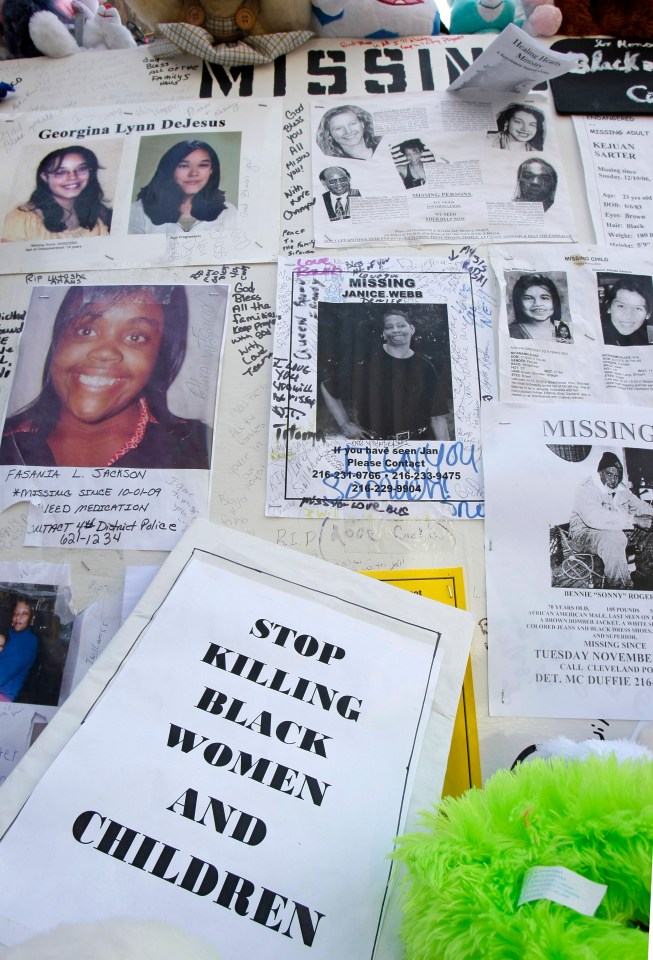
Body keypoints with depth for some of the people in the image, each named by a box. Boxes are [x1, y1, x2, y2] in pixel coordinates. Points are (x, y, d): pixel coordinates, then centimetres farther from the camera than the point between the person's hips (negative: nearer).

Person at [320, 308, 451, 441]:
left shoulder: (425, 367, -2)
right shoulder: (367, 360, -6)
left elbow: (438, 416, -4)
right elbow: (326, 387, 1)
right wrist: (344, 424, -3)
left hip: (416, 440, 1)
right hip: (371, 439, -1)